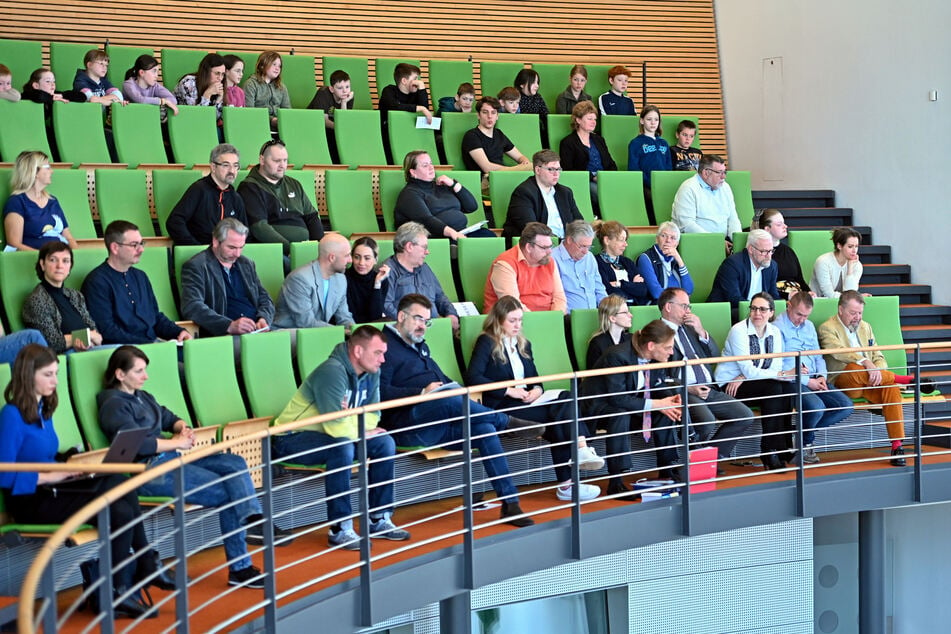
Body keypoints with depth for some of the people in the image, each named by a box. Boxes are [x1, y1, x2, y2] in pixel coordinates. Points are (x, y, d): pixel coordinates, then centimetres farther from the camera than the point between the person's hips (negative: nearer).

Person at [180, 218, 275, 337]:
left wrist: (264, 319, -2)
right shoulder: (196, 266, 0)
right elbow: (192, 308, -13)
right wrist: (230, 326, -25)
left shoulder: (247, 265, 22)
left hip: (255, 331, 6)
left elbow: (265, 299, 23)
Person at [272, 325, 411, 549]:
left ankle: (379, 520, 1)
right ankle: (340, 529, -29)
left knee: (385, 442, -5)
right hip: (291, 440, -9)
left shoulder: (370, 373, 1)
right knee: (342, 447, -35)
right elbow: (336, 426, -32)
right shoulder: (332, 372, -27)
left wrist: (352, 420, -19)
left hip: (325, 435, 9)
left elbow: (372, 416, 1)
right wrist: (362, 431, -14)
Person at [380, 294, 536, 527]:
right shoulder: (386, 347, -1)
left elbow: (443, 381, 33)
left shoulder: (421, 347, 29)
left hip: (438, 425, 8)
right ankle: (507, 421, -13)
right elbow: (382, 392, -15)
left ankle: (510, 504, -19)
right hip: (406, 425, -8)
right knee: (450, 401, -35)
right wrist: (422, 392, -23)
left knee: (484, 429, -16)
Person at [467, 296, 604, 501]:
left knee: (566, 399, -25)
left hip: (526, 402, 7)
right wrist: (508, 391, -17)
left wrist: (537, 389, -4)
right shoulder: (486, 343, 1)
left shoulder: (523, 344, 24)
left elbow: (535, 377, 22)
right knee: (558, 414, -27)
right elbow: (473, 377, -12)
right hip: (501, 407, -6)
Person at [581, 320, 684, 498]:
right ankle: (615, 482, -36)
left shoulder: (656, 358, -5)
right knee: (620, 415, -38)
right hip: (598, 407, -8)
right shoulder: (617, 356, -30)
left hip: (628, 405, 8)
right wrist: (655, 404, -32)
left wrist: (671, 399, -17)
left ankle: (667, 469, 0)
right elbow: (616, 398, -33)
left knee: (666, 412, -11)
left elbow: (659, 386, 7)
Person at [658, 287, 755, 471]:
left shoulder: (689, 328, 22)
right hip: (685, 392, -8)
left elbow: (715, 355, 18)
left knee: (746, 416, -7)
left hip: (710, 389, 8)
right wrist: (688, 389, -19)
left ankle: (714, 455, 3)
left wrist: (702, 332, 2)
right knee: (707, 422, -34)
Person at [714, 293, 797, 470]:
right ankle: (769, 452, -27)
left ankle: (783, 447, -18)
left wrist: (744, 377, -19)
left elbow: (776, 367, -4)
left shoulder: (775, 332, 5)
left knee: (789, 388, -22)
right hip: (728, 384, -6)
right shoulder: (738, 331, -14)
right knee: (773, 388, -29)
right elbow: (748, 370, -21)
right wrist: (782, 374, -29)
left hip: (749, 381, 6)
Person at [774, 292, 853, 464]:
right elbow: (780, 365, -13)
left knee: (846, 406, -11)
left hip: (814, 380, 8)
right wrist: (807, 382, -13)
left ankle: (804, 433, 0)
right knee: (816, 406, -34)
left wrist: (821, 376, 4)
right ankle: (806, 444, -4)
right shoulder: (778, 327, -5)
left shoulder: (809, 326, 22)